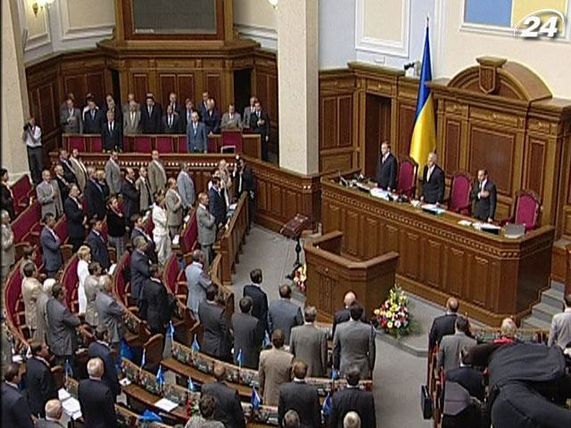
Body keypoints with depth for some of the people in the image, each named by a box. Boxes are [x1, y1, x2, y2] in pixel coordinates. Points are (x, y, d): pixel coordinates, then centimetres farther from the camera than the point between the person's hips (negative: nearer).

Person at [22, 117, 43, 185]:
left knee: (40, 166, 1)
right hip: (30, 148, 3)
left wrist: (29, 131, -25)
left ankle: (41, 180, 11)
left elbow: (34, 140, -18)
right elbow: (23, 139, -2)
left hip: (37, 148, -3)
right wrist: (25, 131, -14)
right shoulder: (27, 129, 1)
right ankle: (35, 181, 14)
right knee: (32, 166, 5)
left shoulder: (38, 129, -10)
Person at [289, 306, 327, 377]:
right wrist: (324, 371, 8)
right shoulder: (321, 333, -13)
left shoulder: (294, 331, -6)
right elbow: (323, 356, -6)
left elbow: (291, 352, 3)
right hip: (315, 371, -2)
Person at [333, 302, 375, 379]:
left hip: (345, 370, 1)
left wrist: (336, 367, 13)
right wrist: (370, 368, 11)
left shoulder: (340, 328, -10)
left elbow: (335, 350, 1)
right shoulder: (369, 329, -13)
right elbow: (371, 351, -3)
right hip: (363, 370, -1)